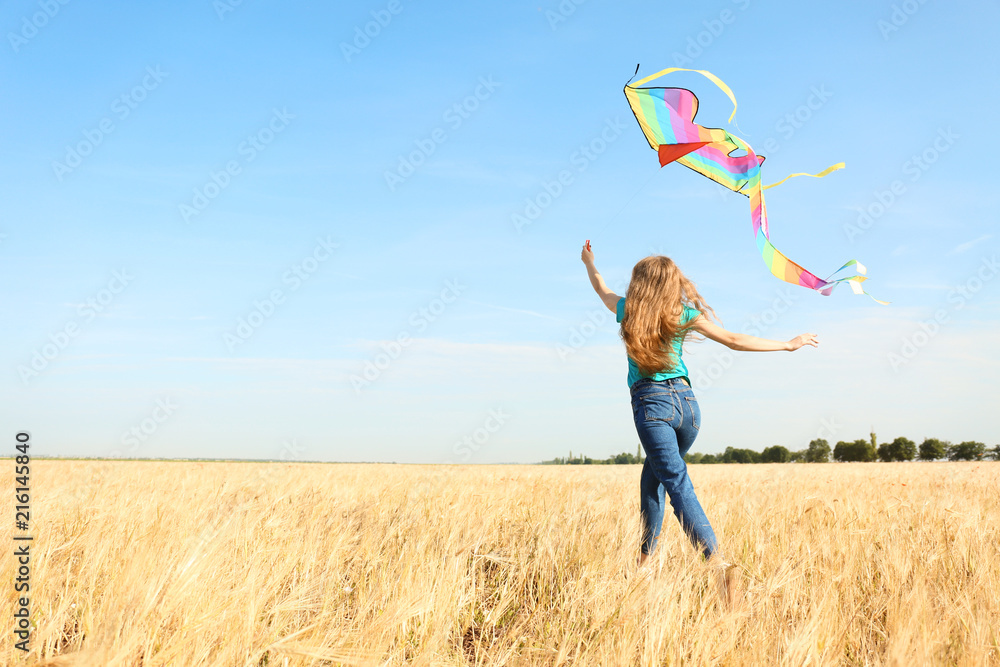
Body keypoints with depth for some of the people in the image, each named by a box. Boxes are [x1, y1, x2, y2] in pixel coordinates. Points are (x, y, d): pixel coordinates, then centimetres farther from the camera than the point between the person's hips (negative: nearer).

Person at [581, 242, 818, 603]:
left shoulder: (628, 310, 4)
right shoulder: (684, 315, 5)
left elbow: (601, 288, 25)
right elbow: (734, 340, 3)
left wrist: (589, 262, 46)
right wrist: (788, 345, 12)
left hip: (651, 403, -4)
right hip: (686, 401, 4)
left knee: (678, 485, -13)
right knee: (652, 478, 24)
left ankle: (720, 564, -30)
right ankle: (645, 557, 28)